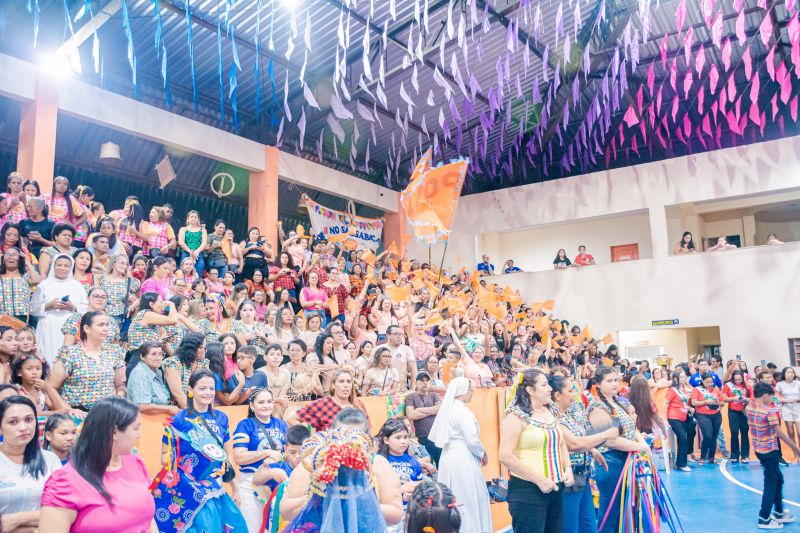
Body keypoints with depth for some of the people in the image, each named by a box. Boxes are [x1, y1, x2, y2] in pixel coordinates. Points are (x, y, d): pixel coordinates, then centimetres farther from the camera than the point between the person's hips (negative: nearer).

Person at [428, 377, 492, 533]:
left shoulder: (448, 408, 10)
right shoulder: (462, 410, -15)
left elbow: (439, 436, 14)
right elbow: (472, 440, -18)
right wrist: (483, 454, 0)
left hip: (449, 456, 9)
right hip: (463, 459, -9)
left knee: (452, 500, 14)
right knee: (470, 500, 1)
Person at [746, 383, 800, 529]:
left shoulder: (749, 408, 1)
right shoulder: (769, 411, -20)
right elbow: (780, 433, -18)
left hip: (758, 449, 8)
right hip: (770, 451, -8)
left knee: (778, 479, 23)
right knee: (770, 484, 2)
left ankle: (779, 512, 33)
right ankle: (764, 519, 7)